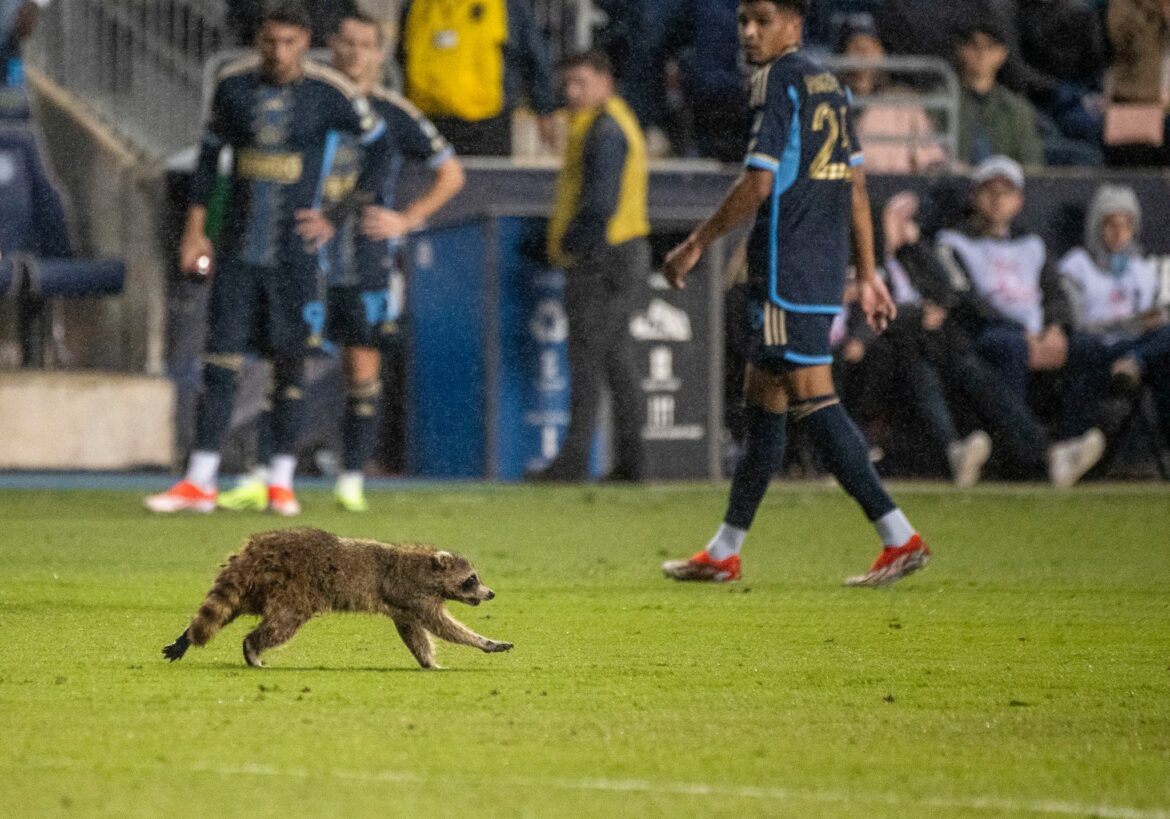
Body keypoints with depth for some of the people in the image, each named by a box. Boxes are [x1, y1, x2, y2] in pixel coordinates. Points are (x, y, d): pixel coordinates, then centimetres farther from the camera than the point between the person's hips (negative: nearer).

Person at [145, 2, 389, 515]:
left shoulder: (328, 94, -7)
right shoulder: (234, 84, 1)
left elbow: (380, 146, 5)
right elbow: (211, 151, 12)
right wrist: (194, 227, 8)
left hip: (294, 253, -2)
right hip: (238, 250, 2)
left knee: (289, 364, 3)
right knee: (220, 360, -2)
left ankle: (282, 482, 12)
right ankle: (200, 483, -1)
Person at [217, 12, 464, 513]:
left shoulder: (392, 115, 1)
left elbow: (451, 174, 7)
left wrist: (407, 220, -3)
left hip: (367, 264, -1)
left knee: (362, 372, 0)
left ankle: (351, 482, 8)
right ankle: (261, 478, -5)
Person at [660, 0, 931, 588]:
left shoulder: (779, 82, -11)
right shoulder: (830, 86, 16)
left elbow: (758, 184, -17)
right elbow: (855, 186, 18)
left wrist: (695, 245, -9)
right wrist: (867, 274, 20)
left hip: (787, 270, -9)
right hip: (824, 268, 9)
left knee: (813, 402, -11)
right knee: (762, 403, 14)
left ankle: (900, 538, -16)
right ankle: (724, 554, 20)